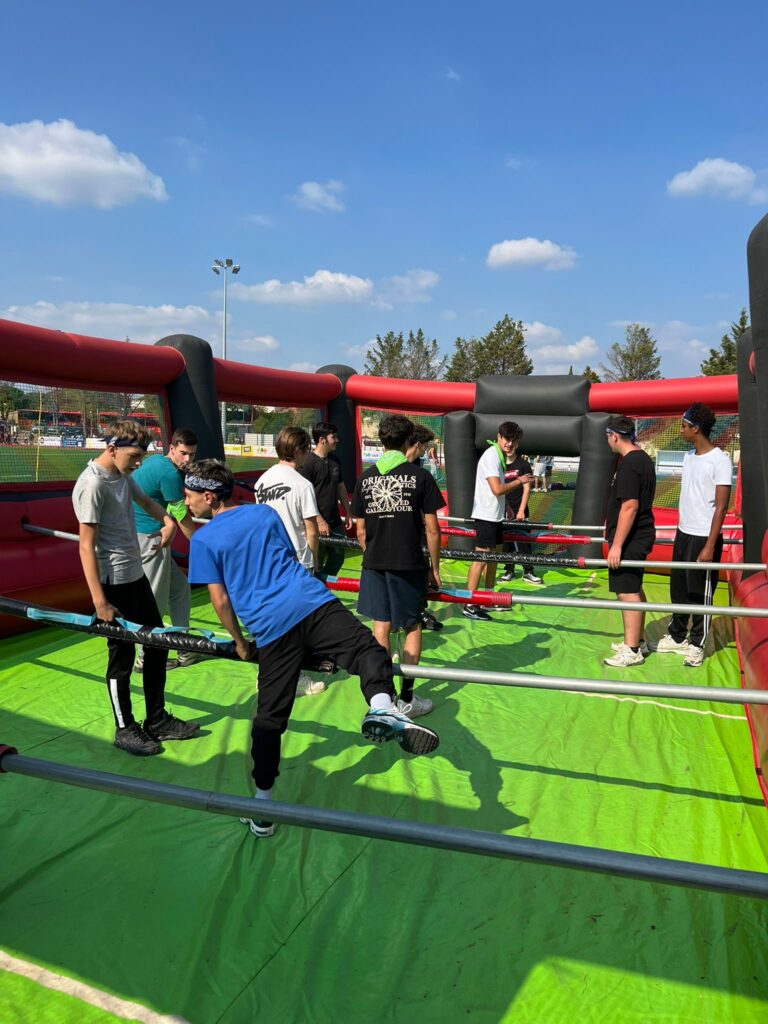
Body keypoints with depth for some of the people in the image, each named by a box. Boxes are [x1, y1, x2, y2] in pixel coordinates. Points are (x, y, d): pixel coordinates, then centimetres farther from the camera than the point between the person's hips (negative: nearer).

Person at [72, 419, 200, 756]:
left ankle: (157, 720, 30)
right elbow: (86, 546, -20)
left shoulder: (123, 475, 7)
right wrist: (100, 602, -22)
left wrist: (167, 519, 4)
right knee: (122, 656, 4)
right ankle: (125, 729, 23)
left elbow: (146, 501, 27)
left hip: (137, 576, 10)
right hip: (114, 583, -9)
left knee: (158, 644, 16)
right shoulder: (92, 484, -19)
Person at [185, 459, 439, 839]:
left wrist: (239, 641, 18)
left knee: (270, 716, 10)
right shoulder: (265, 512, 18)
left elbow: (220, 600, 5)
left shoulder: (203, 540, 8)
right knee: (370, 651, -3)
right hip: (314, 603, 1)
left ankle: (262, 806, 21)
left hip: (271, 626, -1)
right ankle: (382, 707, -37)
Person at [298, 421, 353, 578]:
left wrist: (348, 513, 15)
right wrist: (319, 521, -19)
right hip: (318, 524, -7)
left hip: (335, 522, 7)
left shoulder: (335, 461, 9)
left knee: (337, 557, 15)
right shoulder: (308, 462, -14)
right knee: (317, 562, 1)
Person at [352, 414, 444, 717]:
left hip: (374, 564, 3)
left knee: (380, 626, 12)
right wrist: (435, 567, 3)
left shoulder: (365, 478, 3)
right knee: (412, 627, 10)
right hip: (409, 563, -3)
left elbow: (360, 530, 7)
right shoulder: (420, 476, -7)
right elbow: (431, 528, -7)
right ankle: (406, 698, 14)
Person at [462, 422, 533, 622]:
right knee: (481, 558, -9)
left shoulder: (500, 456, 13)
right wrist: (519, 481, -12)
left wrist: (505, 507, 20)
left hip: (495, 515, 10)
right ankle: (469, 605, -5)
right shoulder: (491, 456, -17)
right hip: (486, 515, -10)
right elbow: (497, 489, -23)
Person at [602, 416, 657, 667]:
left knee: (627, 591, -5)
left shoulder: (629, 464, -19)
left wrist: (617, 544, -24)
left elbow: (630, 507, -25)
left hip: (629, 538, -11)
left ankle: (631, 651, 1)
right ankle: (637, 641, 29)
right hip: (638, 535, 11)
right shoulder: (642, 458, 13)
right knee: (634, 589, 18)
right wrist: (612, 527, 31)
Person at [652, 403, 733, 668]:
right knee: (678, 589, 14)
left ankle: (697, 645, 16)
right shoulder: (689, 456, 10)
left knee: (700, 594, 3)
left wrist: (709, 546, -18)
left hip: (704, 537, -7)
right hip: (683, 534, 7)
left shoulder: (719, 461, -14)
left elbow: (721, 506, -16)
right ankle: (676, 638, 27)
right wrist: (679, 531, 16)